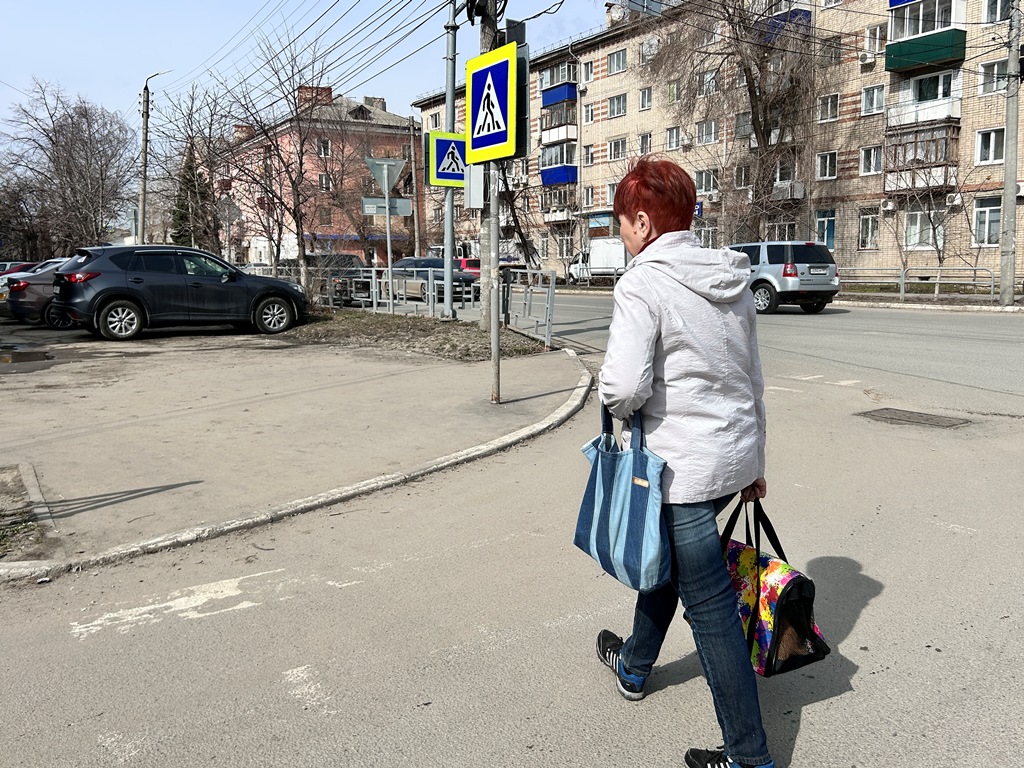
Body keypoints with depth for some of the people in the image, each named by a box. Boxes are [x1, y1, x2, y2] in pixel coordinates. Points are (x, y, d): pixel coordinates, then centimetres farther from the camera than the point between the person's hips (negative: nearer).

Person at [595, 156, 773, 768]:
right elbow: (754, 378, 13)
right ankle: (635, 665, 49)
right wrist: (755, 463, 22)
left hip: (685, 465, -8)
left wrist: (616, 406, -2)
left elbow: (623, 386, -26)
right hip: (737, 454, 9)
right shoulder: (732, 279, 7)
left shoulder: (644, 282, -17)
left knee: (710, 607, 3)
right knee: (665, 556, 28)